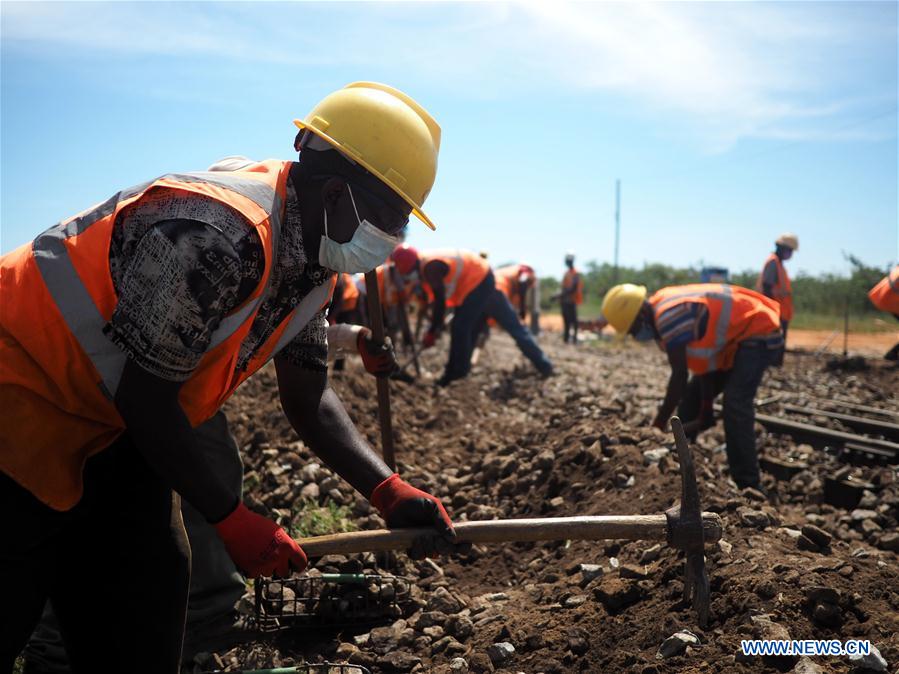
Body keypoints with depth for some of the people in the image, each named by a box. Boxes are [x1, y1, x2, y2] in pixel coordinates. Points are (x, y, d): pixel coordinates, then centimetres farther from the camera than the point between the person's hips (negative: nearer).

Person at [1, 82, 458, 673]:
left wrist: (388, 490, -10)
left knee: (142, 623, 9)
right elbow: (146, 398, -25)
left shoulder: (309, 266, -2)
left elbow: (309, 398, 3)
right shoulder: (217, 236, -32)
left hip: (113, 425, 9)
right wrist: (233, 519, -17)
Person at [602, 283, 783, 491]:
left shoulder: (668, 316, -29)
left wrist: (659, 424, -19)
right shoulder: (662, 310, 1)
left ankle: (749, 487, -21)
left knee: (735, 405, -24)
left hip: (759, 334, -11)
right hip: (734, 339, 11)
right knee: (691, 398, 12)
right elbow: (703, 361, 3)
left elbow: (680, 375, -27)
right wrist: (706, 413, 3)